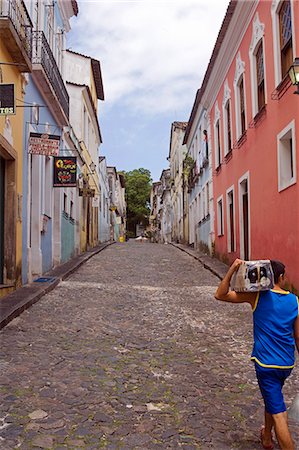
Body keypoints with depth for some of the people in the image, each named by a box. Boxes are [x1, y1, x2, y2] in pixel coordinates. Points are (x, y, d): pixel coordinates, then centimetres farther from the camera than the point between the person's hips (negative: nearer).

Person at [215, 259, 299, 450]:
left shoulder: (257, 296, -11)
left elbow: (220, 295, -12)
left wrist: (232, 270, -19)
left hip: (266, 364, -5)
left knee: (279, 413, -2)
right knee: (272, 398, 29)